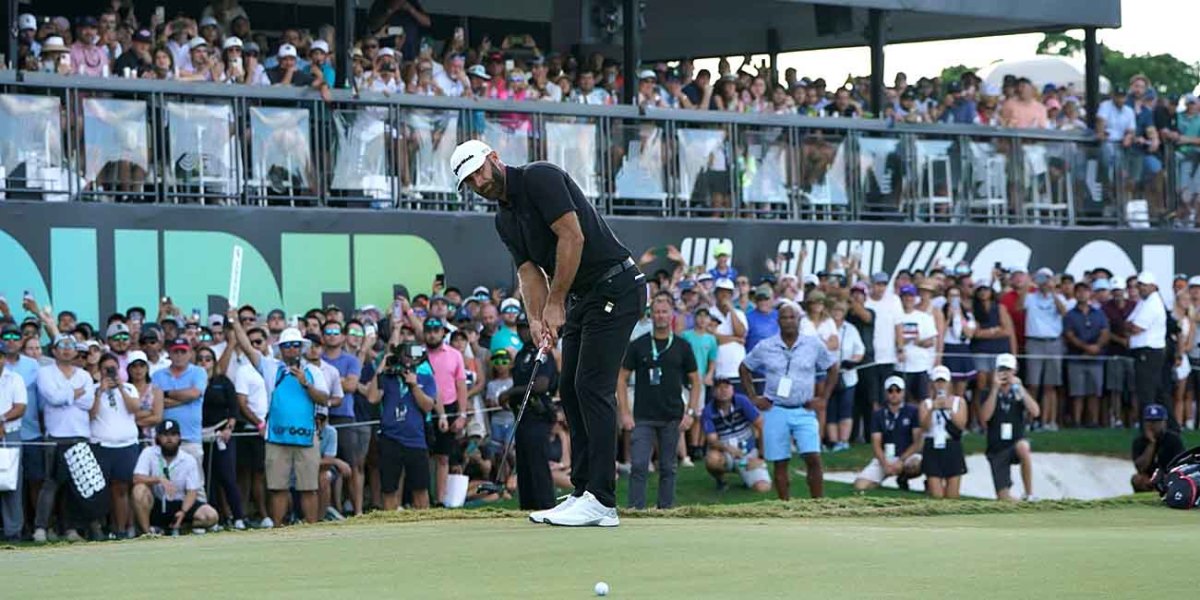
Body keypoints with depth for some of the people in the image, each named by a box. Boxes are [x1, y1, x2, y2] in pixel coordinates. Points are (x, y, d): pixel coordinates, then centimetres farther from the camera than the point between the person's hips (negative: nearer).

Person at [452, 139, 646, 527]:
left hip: (615, 287, -10)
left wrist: (555, 304, -16)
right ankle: (584, 493, 9)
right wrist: (536, 319, -10)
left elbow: (572, 237, -20)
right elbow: (529, 272, 9)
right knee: (571, 391, 7)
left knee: (592, 386, -14)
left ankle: (602, 501, -16)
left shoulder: (539, 178, -12)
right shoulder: (505, 221, 14)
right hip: (583, 299, 10)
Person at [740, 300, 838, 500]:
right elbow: (744, 369, 14)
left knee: (813, 458, -12)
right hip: (775, 411, 1)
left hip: (804, 411, -1)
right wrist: (753, 397, 7)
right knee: (780, 464, 3)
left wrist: (823, 398, 5)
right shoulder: (765, 347, 2)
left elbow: (832, 369, 12)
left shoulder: (814, 345, 1)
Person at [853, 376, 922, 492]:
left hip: (908, 456, -1)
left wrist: (901, 461, -16)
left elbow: (918, 442, -4)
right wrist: (885, 464, -16)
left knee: (917, 464, -39)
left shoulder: (913, 412, 0)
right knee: (860, 486, -22)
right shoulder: (878, 415, 7)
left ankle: (903, 477, -4)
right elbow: (876, 444, 1)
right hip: (884, 457, 1)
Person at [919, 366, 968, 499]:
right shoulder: (926, 404, 6)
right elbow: (924, 427, -8)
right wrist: (932, 409, -21)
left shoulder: (959, 402, 8)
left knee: (952, 496, -1)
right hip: (933, 449, -1)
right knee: (936, 496, -7)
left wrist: (949, 409, -18)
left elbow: (961, 424, -6)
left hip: (952, 448, 1)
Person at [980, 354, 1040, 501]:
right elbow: (984, 417, -16)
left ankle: (1029, 494, -28)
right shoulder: (990, 394, 2)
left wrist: (1020, 388, -18)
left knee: (1023, 446, -39)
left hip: (1015, 446, 0)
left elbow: (1035, 412, -13)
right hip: (996, 450, 0)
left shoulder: (1018, 392, 4)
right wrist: (995, 389, -18)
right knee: (1004, 498, -10)